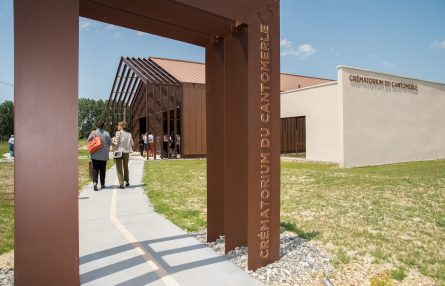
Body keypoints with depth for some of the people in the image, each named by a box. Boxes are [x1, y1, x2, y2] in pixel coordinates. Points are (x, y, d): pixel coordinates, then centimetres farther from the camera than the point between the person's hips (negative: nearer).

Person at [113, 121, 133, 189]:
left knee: (119, 168, 2)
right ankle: (127, 182, 29)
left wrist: (113, 142, 7)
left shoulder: (118, 133, -10)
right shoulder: (129, 134, 3)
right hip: (126, 152, 5)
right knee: (126, 167, 20)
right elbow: (132, 143, 4)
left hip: (119, 152, -4)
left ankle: (121, 184, 0)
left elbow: (116, 143, -13)